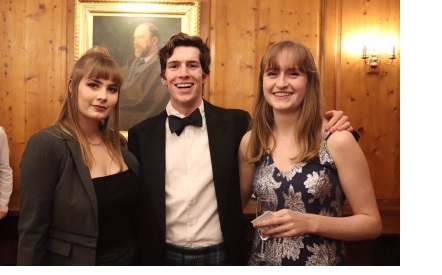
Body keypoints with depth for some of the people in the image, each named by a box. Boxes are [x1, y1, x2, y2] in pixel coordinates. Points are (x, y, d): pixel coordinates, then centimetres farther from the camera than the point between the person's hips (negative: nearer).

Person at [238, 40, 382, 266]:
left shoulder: (337, 141, -16)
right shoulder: (251, 142, -6)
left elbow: (372, 223, -11)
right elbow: (235, 204, 7)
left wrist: (310, 223, -23)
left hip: (322, 264, -3)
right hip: (261, 261, 4)